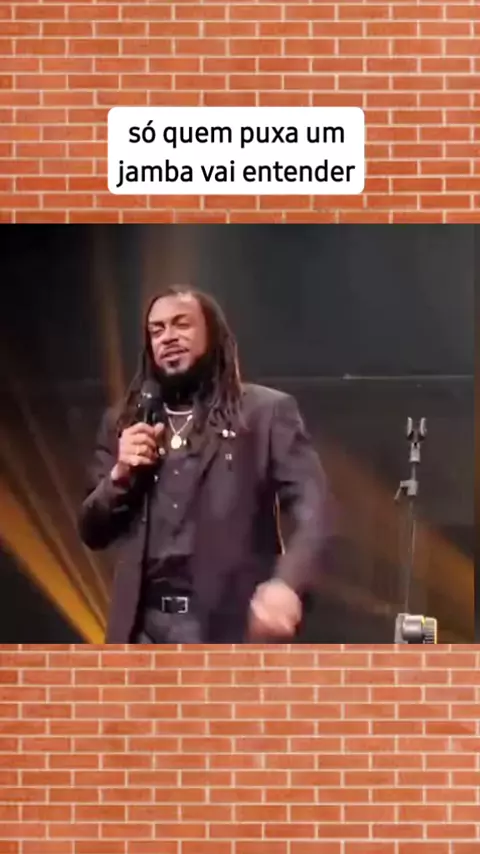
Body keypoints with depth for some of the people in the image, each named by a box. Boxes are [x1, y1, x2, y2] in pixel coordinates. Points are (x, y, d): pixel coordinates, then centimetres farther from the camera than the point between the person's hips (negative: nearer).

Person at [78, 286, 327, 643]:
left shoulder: (266, 412, 3)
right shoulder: (123, 422, 16)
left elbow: (310, 507, -7)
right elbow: (92, 532, 17)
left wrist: (288, 582, -27)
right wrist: (120, 474, -4)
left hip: (231, 625, -4)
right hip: (144, 626, 4)